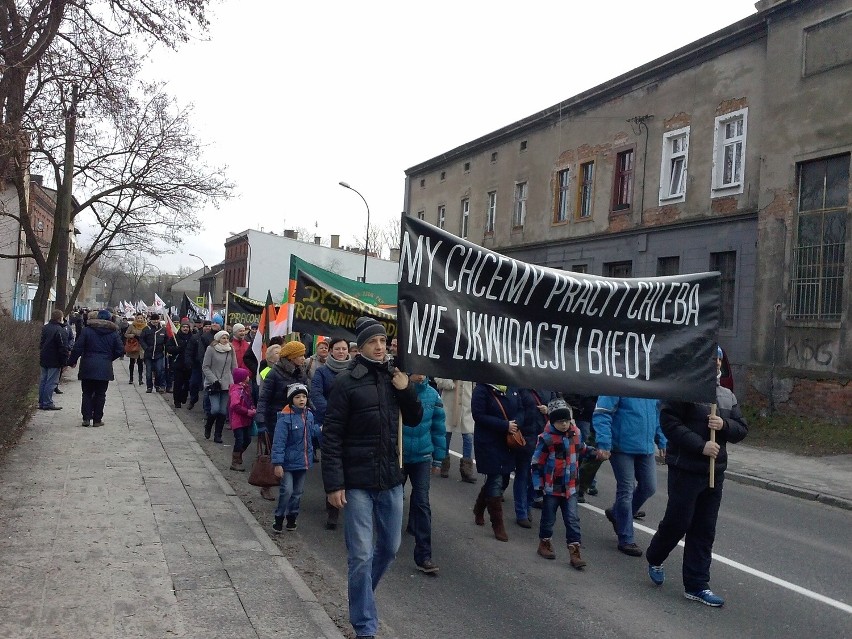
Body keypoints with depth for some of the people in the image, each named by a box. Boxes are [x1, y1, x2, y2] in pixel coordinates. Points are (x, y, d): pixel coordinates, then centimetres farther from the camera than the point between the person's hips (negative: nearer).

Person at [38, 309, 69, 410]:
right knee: (51, 382, -4)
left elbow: (41, 344, 20)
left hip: (44, 360, 8)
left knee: (43, 381, 13)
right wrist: (64, 361, -13)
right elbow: (63, 348, -19)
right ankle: (48, 403, -2)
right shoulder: (60, 331, -18)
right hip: (54, 362, -8)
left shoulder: (45, 328, 10)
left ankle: (41, 402, 19)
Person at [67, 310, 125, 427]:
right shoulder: (113, 333, 1)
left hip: (88, 367, 0)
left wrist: (72, 361, 7)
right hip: (104, 369, 0)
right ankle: (97, 419, 8)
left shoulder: (87, 330, -2)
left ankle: (86, 418, 5)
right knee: (100, 394, 6)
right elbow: (120, 350, 1)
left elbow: (77, 348, -5)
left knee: (87, 393, 10)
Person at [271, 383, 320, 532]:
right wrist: (277, 463, -20)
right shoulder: (285, 417, -19)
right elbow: (279, 441, -19)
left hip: (303, 461, 6)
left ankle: (292, 517, 31)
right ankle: (279, 518, 9)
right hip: (288, 462, -6)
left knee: (298, 492, 15)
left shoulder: (309, 415, 1)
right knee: (286, 491, -9)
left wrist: (319, 429, 3)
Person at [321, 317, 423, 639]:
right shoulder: (347, 381, -10)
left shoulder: (394, 377, 6)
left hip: (390, 479, 5)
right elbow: (331, 435, -11)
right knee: (361, 555, 0)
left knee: (390, 547, 18)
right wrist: (334, 483, -15)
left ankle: (361, 595, 44)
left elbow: (414, 420, 13)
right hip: (357, 482, -5)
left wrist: (407, 390, -6)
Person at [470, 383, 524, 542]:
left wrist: (516, 424, -15)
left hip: (508, 443, 7)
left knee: (503, 480, 16)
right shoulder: (482, 389, -14)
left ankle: (479, 509, 40)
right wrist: (505, 426, -23)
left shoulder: (511, 389, 4)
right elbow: (479, 415, -20)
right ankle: (498, 525, 10)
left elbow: (520, 410, 8)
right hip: (489, 443, -7)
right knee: (496, 482, -3)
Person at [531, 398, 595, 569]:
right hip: (551, 487, -3)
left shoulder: (575, 434, -1)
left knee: (572, 519, 0)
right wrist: (538, 484, -12)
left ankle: (575, 551, 4)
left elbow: (581, 449, 22)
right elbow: (537, 463, -11)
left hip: (570, 487, 3)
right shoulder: (546, 438, -16)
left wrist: (592, 451, 6)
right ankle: (545, 543, 33)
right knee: (548, 518, 12)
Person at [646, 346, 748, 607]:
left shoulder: (727, 396, 14)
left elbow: (741, 429, 14)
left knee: (704, 531, 9)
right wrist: (701, 445, -20)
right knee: (678, 522, 1)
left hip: (715, 471, 7)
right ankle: (654, 559, 29)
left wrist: (724, 425, -9)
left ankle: (696, 586, 18)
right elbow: (669, 422, -17)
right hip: (685, 469, -6)